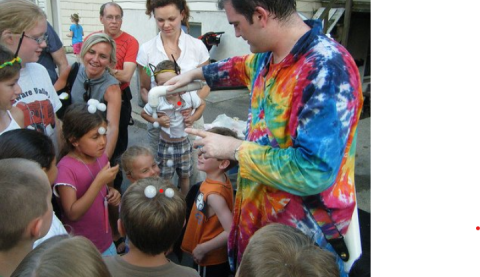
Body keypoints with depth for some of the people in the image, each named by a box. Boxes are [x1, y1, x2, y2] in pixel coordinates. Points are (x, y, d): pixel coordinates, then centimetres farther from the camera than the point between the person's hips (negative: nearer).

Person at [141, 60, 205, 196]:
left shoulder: (189, 96, -17)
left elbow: (202, 105, 4)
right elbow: (144, 113, -1)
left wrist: (194, 117, -12)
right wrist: (157, 121, -17)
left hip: (184, 143, 2)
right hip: (166, 145, -2)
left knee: (184, 175, 19)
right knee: (164, 178, 11)